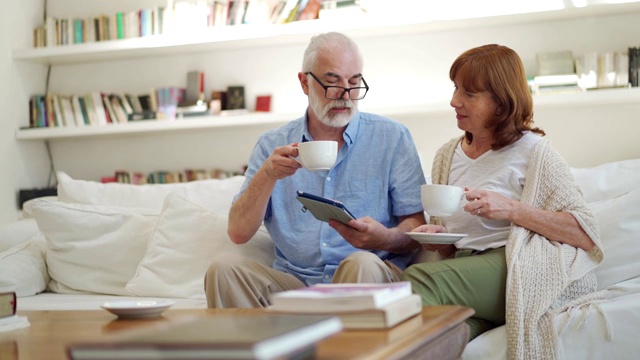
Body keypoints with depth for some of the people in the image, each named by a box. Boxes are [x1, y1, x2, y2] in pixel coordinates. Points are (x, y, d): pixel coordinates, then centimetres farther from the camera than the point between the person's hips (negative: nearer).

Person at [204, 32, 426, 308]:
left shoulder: (392, 137, 7)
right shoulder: (272, 145, 10)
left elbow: (417, 228, 3)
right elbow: (238, 233, 3)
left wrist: (384, 238, -21)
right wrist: (267, 175, -12)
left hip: (372, 278, 0)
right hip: (294, 282, 1)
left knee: (363, 264, -34)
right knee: (223, 269, -24)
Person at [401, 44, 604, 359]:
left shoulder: (533, 152, 2)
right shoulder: (446, 156, 19)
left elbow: (586, 235, -6)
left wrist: (512, 209, -15)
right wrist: (437, 238, 1)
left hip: (519, 272, -4)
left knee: (419, 278, -32)